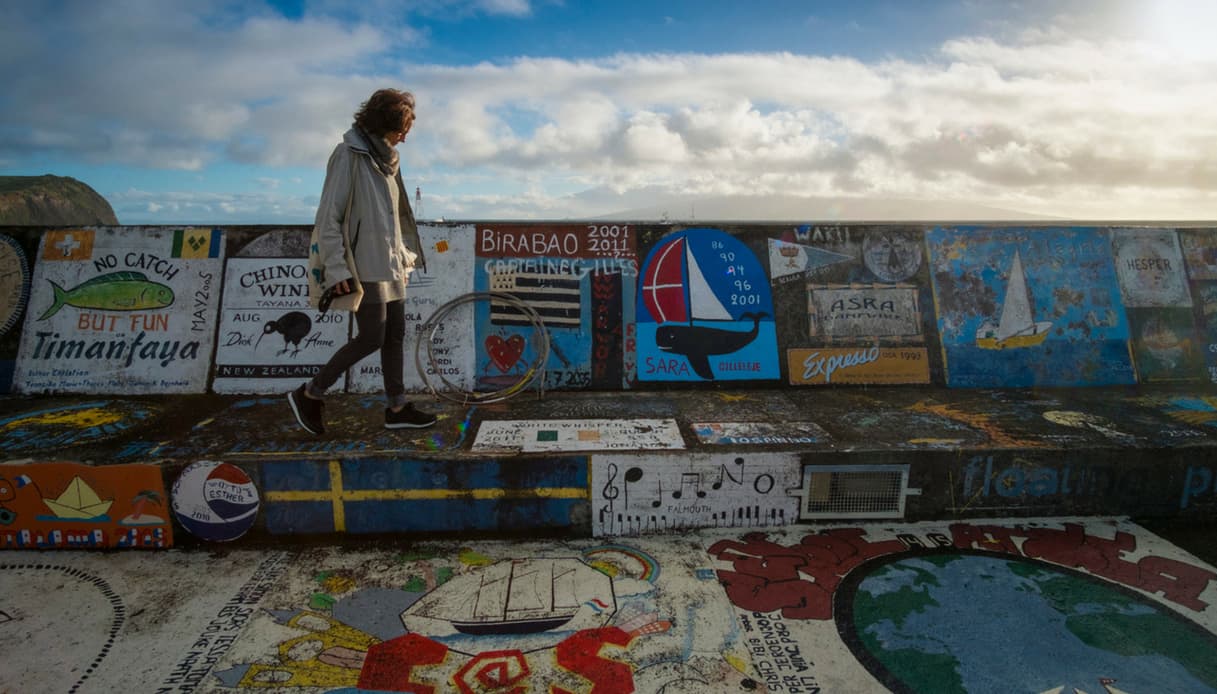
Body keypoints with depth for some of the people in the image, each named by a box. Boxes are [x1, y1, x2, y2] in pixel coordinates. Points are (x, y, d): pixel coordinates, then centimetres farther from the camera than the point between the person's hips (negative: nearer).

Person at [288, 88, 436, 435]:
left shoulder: (384, 157, 15)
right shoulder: (349, 155, -10)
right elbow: (328, 217, -14)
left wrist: (405, 256, 16)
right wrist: (337, 270, -19)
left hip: (390, 264, 9)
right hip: (364, 266, -8)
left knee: (395, 335, 8)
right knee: (372, 337, -8)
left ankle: (397, 408, 17)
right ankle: (309, 394, 8)